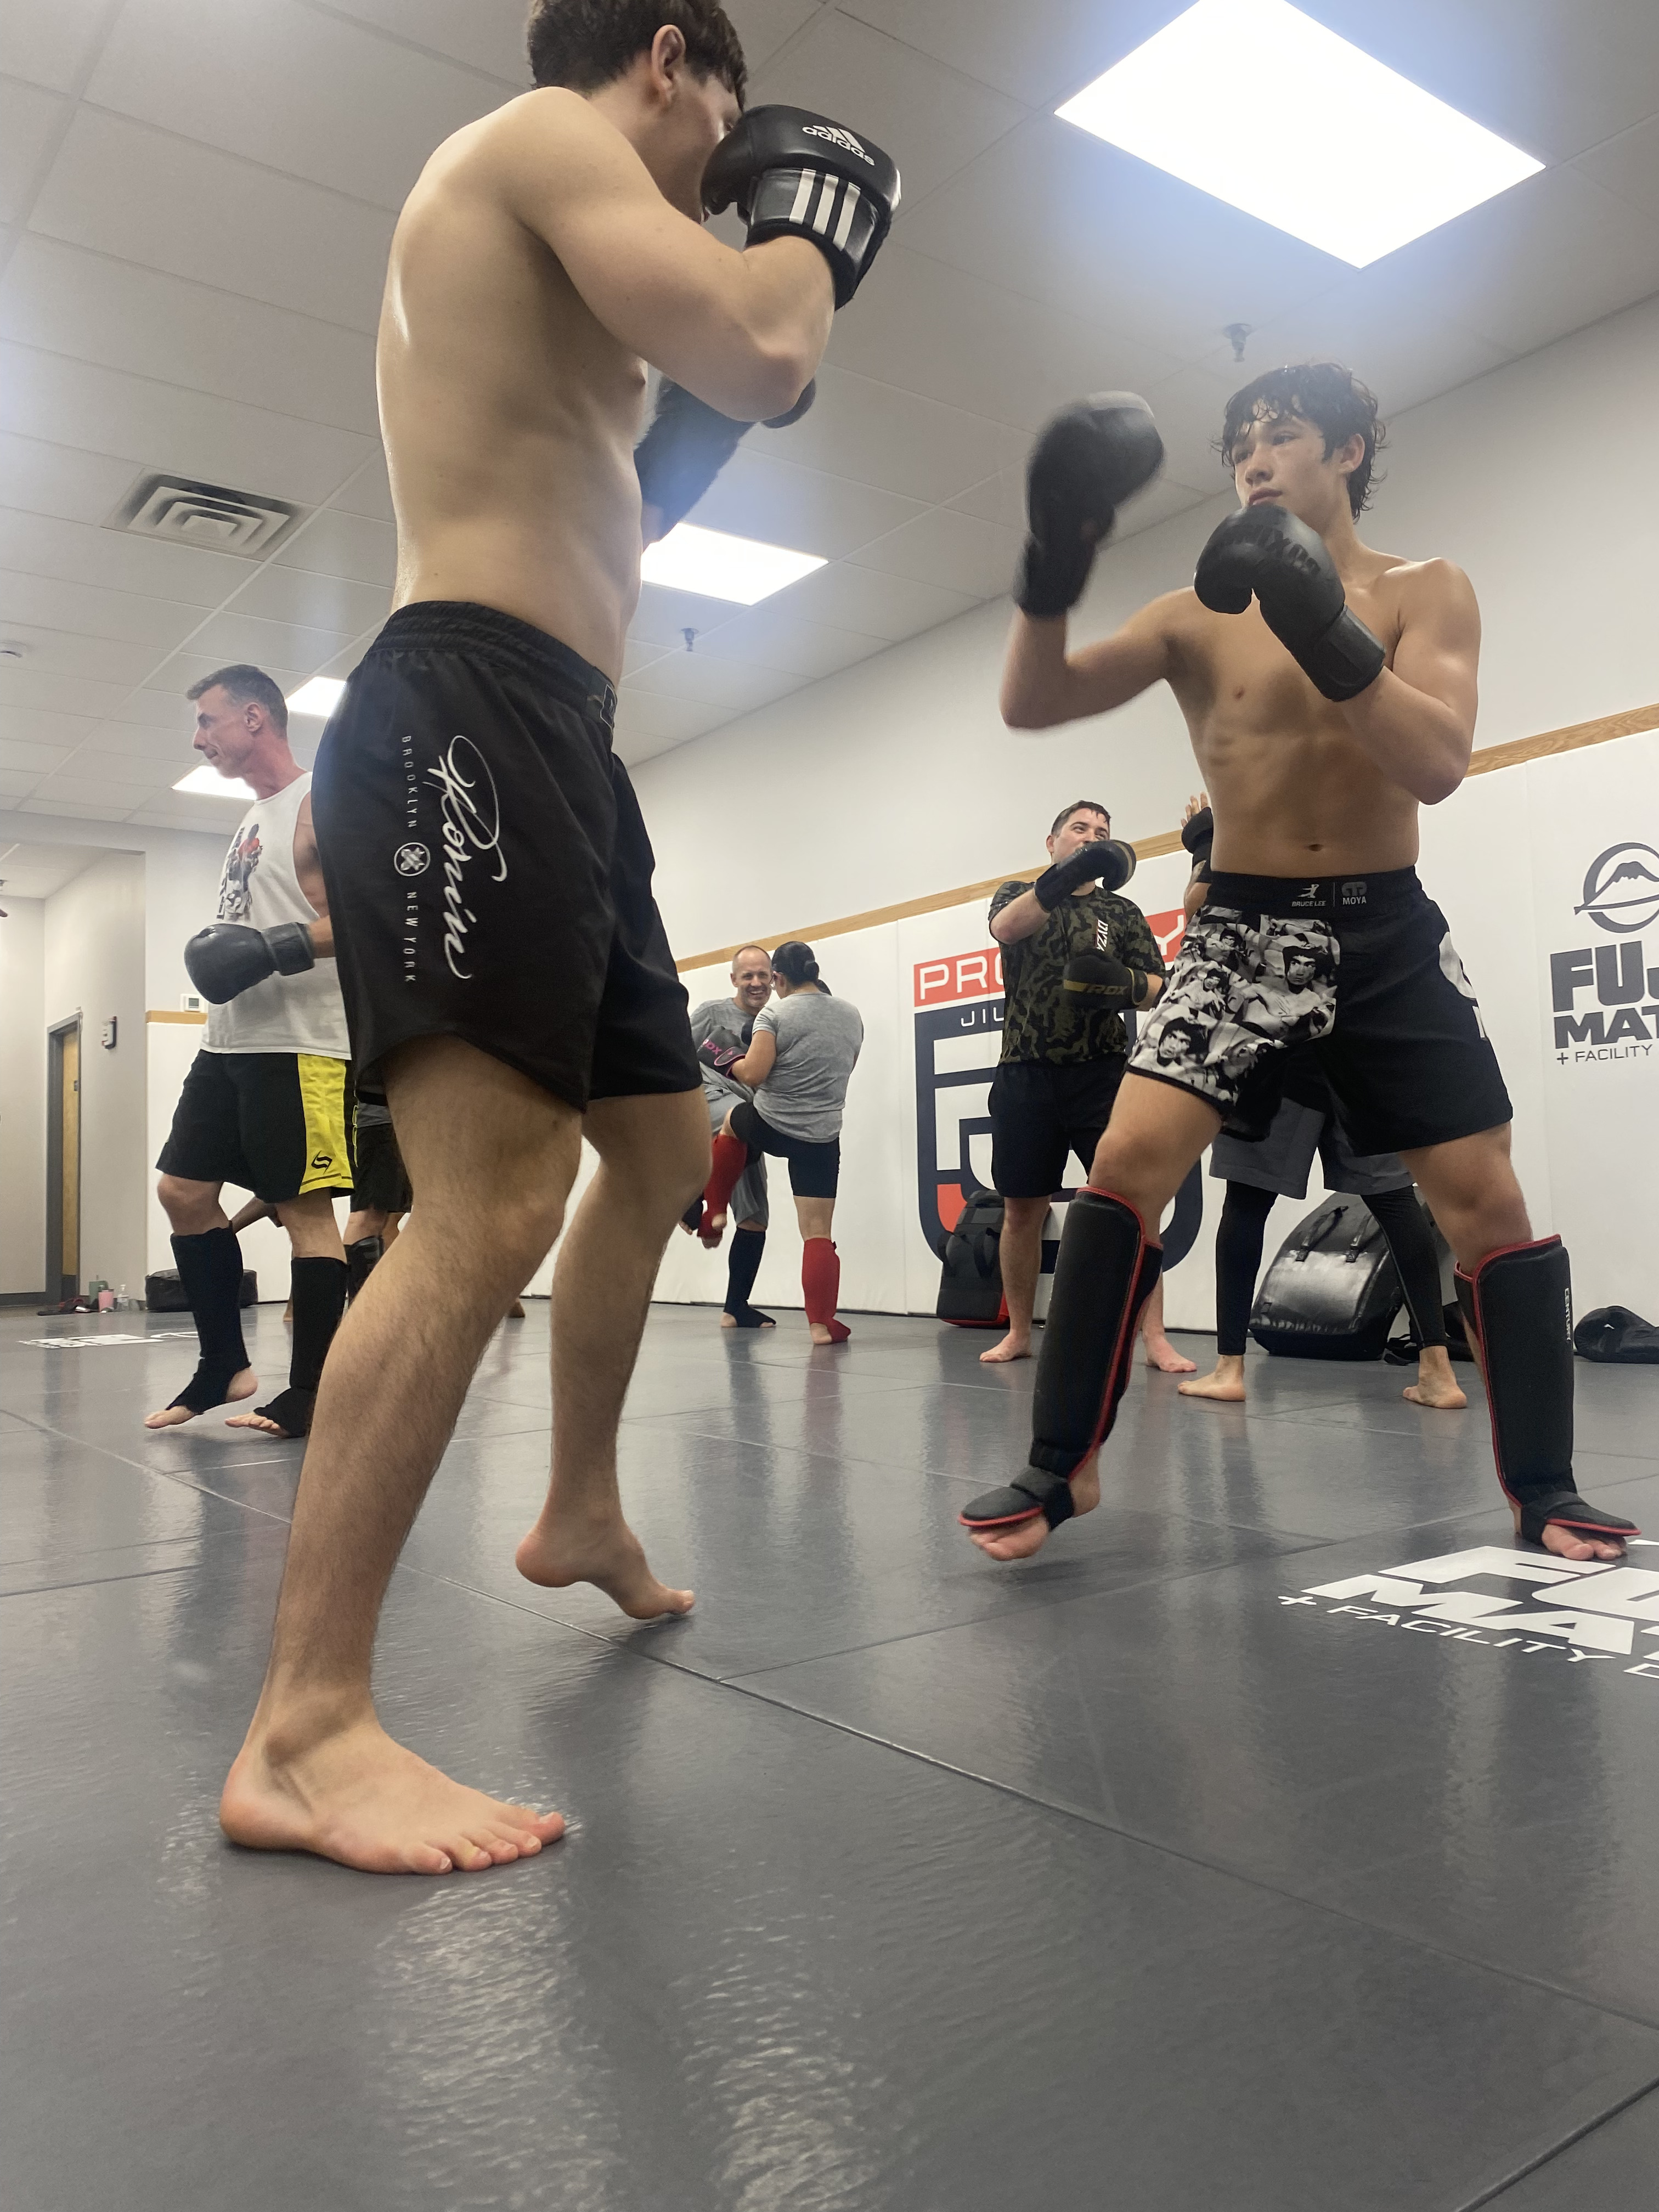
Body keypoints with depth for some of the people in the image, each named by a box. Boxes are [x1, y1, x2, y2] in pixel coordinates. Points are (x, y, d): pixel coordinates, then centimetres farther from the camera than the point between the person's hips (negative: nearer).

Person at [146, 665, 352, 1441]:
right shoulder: (252, 822, 22)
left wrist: (283, 949, -24)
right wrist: (217, 951, 12)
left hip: (299, 1046, -10)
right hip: (230, 1041, 10)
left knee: (306, 1209, -6)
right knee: (183, 1191, 8)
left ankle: (310, 1393, 0)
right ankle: (225, 1364, 18)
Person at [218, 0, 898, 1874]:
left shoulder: (535, 224, 31)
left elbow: (602, 505, 37)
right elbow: (759, 351, -14)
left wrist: (717, 408, 31)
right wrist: (805, 224, 6)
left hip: (556, 746, 11)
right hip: (468, 718, -11)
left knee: (661, 1145, 16)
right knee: (492, 1199, -21)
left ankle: (581, 1512, 29)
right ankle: (301, 1730, -16)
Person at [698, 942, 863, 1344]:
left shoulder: (775, 1015, -10)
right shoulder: (852, 1016, 8)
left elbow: (753, 1075, -16)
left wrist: (735, 1066, 5)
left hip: (769, 1126, -3)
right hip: (822, 1138, 3)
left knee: (732, 1122, 34)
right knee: (818, 1234, 4)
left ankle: (715, 1211, 36)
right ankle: (822, 1325, -1)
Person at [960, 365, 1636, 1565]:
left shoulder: (1427, 593, 0)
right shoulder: (1198, 619, 2)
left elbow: (1438, 768, -17)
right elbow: (1032, 702, -8)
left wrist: (1329, 633, -29)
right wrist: (1053, 569, -25)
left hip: (1388, 931, 1)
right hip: (1244, 930, 0)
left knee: (1488, 1203, -2)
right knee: (1130, 1162, -18)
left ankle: (1544, 1489, 16)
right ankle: (1060, 1468, -7)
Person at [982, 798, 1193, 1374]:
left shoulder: (1122, 912, 13)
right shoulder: (1019, 895, 10)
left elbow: (1159, 988, 6)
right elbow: (1007, 926, -15)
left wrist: (1128, 985, -18)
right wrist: (1062, 879, -33)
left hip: (1102, 1073, 0)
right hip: (1026, 1074, 0)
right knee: (1021, 1210, 7)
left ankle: (1155, 1339, -8)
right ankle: (1019, 1333, 21)